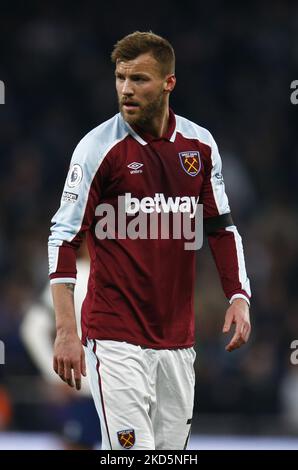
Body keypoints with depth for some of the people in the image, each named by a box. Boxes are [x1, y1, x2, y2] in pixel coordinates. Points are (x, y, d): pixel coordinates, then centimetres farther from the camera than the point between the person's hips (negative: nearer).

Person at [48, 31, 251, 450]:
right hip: (115, 335, -5)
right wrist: (66, 330, -15)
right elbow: (64, 237, -8)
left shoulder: (200, 145, 6)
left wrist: (238, 297, 2)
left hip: (178, 336, 5)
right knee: (131, 449, -14)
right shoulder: (98, 147, -7)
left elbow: (222, 227, 16)